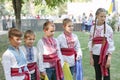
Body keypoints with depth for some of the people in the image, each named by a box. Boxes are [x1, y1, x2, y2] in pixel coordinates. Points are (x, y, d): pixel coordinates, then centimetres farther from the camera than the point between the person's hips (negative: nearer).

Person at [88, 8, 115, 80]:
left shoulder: (108, 28, -6)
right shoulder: (93, 28, 2)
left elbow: (111, 44, -7)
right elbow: (91, 43, 5)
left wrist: (109, 59, -12)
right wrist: (91, 57, 3)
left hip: (105, 55, -3)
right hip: (95, 55, 3)